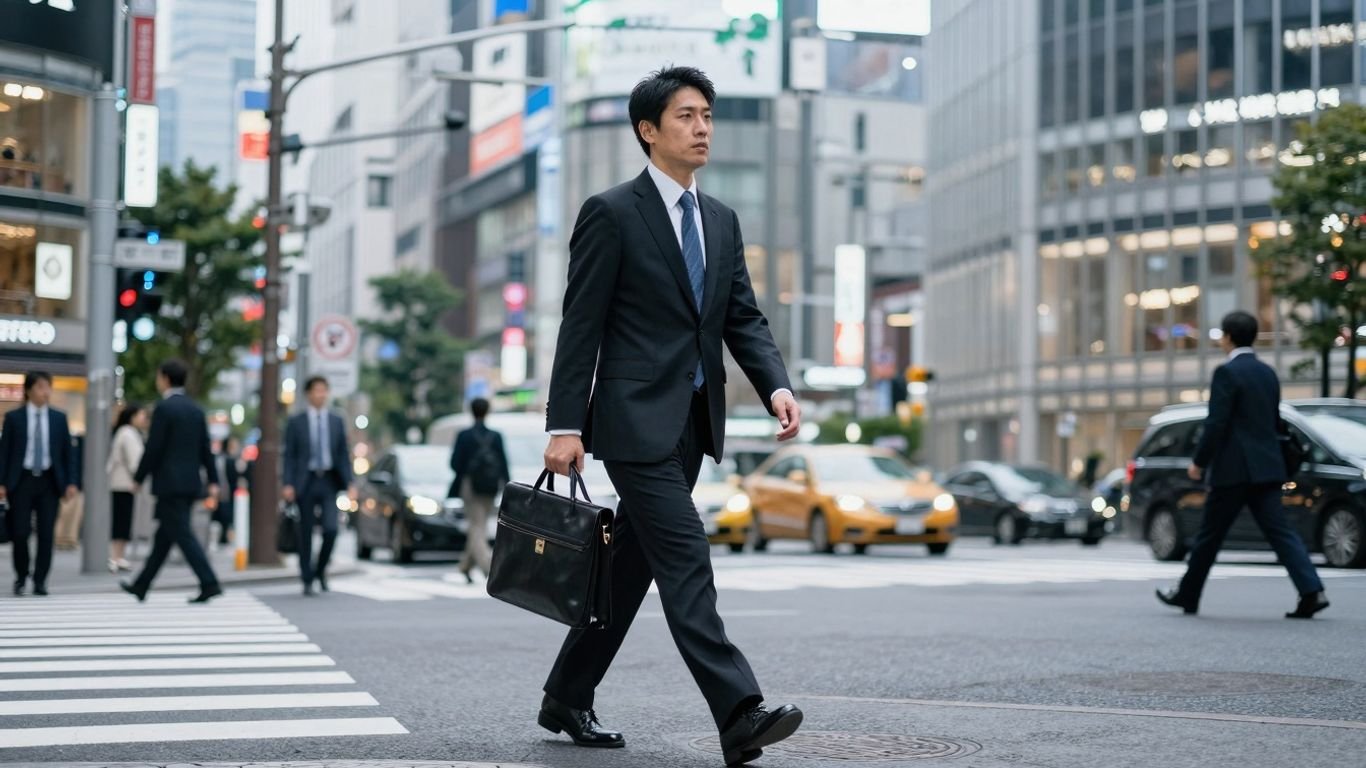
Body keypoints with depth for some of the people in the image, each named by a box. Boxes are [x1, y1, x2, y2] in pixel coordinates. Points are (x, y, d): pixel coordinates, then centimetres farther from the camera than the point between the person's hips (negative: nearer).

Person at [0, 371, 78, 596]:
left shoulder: (59, 418, 6)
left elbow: (68, 452, 8)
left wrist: (71, 482, 0)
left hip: (49, 481, 1)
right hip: (21, 480, -1)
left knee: (46, 533, -2)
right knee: (20, 533, -4)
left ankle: (40, 581, 7)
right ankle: (21, 578, 16)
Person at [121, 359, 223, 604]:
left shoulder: (164, 409, -11)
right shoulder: (196, 409, 11)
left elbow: (153, 448, -12)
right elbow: (205, 448, 10)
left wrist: (138, 478, -2)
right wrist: (213, 481, 11)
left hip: (170, 482, -8)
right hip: (191, 482, 8)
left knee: (183, 535, -8)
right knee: (164, 536, 14)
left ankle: (209, 584, -17)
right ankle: (141, 586, 24)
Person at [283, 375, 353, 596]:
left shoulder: (336, 421, 8)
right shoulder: (296, 421, 2)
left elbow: (343, 455, 9)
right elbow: (289, 455, 0)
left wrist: (349, 484, 0)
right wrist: (288, 484, -9)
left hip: (328, 482, 1)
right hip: (306, 482, -1)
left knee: (331, 529, -12)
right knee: (306, 534, 2)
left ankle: (321, 570, 12)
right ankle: (307, 580, 11)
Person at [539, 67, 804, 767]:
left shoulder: (721, 221, 14)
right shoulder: (611, 214, -6)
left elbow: (744, 318, 12)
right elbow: (581, 327, -8)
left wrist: (777, 386, -6)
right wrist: (565, 425, -12)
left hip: (692, 422, 7)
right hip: (636, 419, -7)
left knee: (630, 565, 13)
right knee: (685, 562, -13)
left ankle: (567, 698, 26)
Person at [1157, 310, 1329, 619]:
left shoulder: (1227, 372, -11)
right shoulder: (1268, 373, 14)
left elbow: (1216, 424, -16)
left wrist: (1198, 462, -7)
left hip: (1233, 469, -7)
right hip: (1266, 466, 7)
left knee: (1210, 535, 6)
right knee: (1279, 531, 1)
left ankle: (1187, 594, 18)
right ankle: (1312, 591, -14)